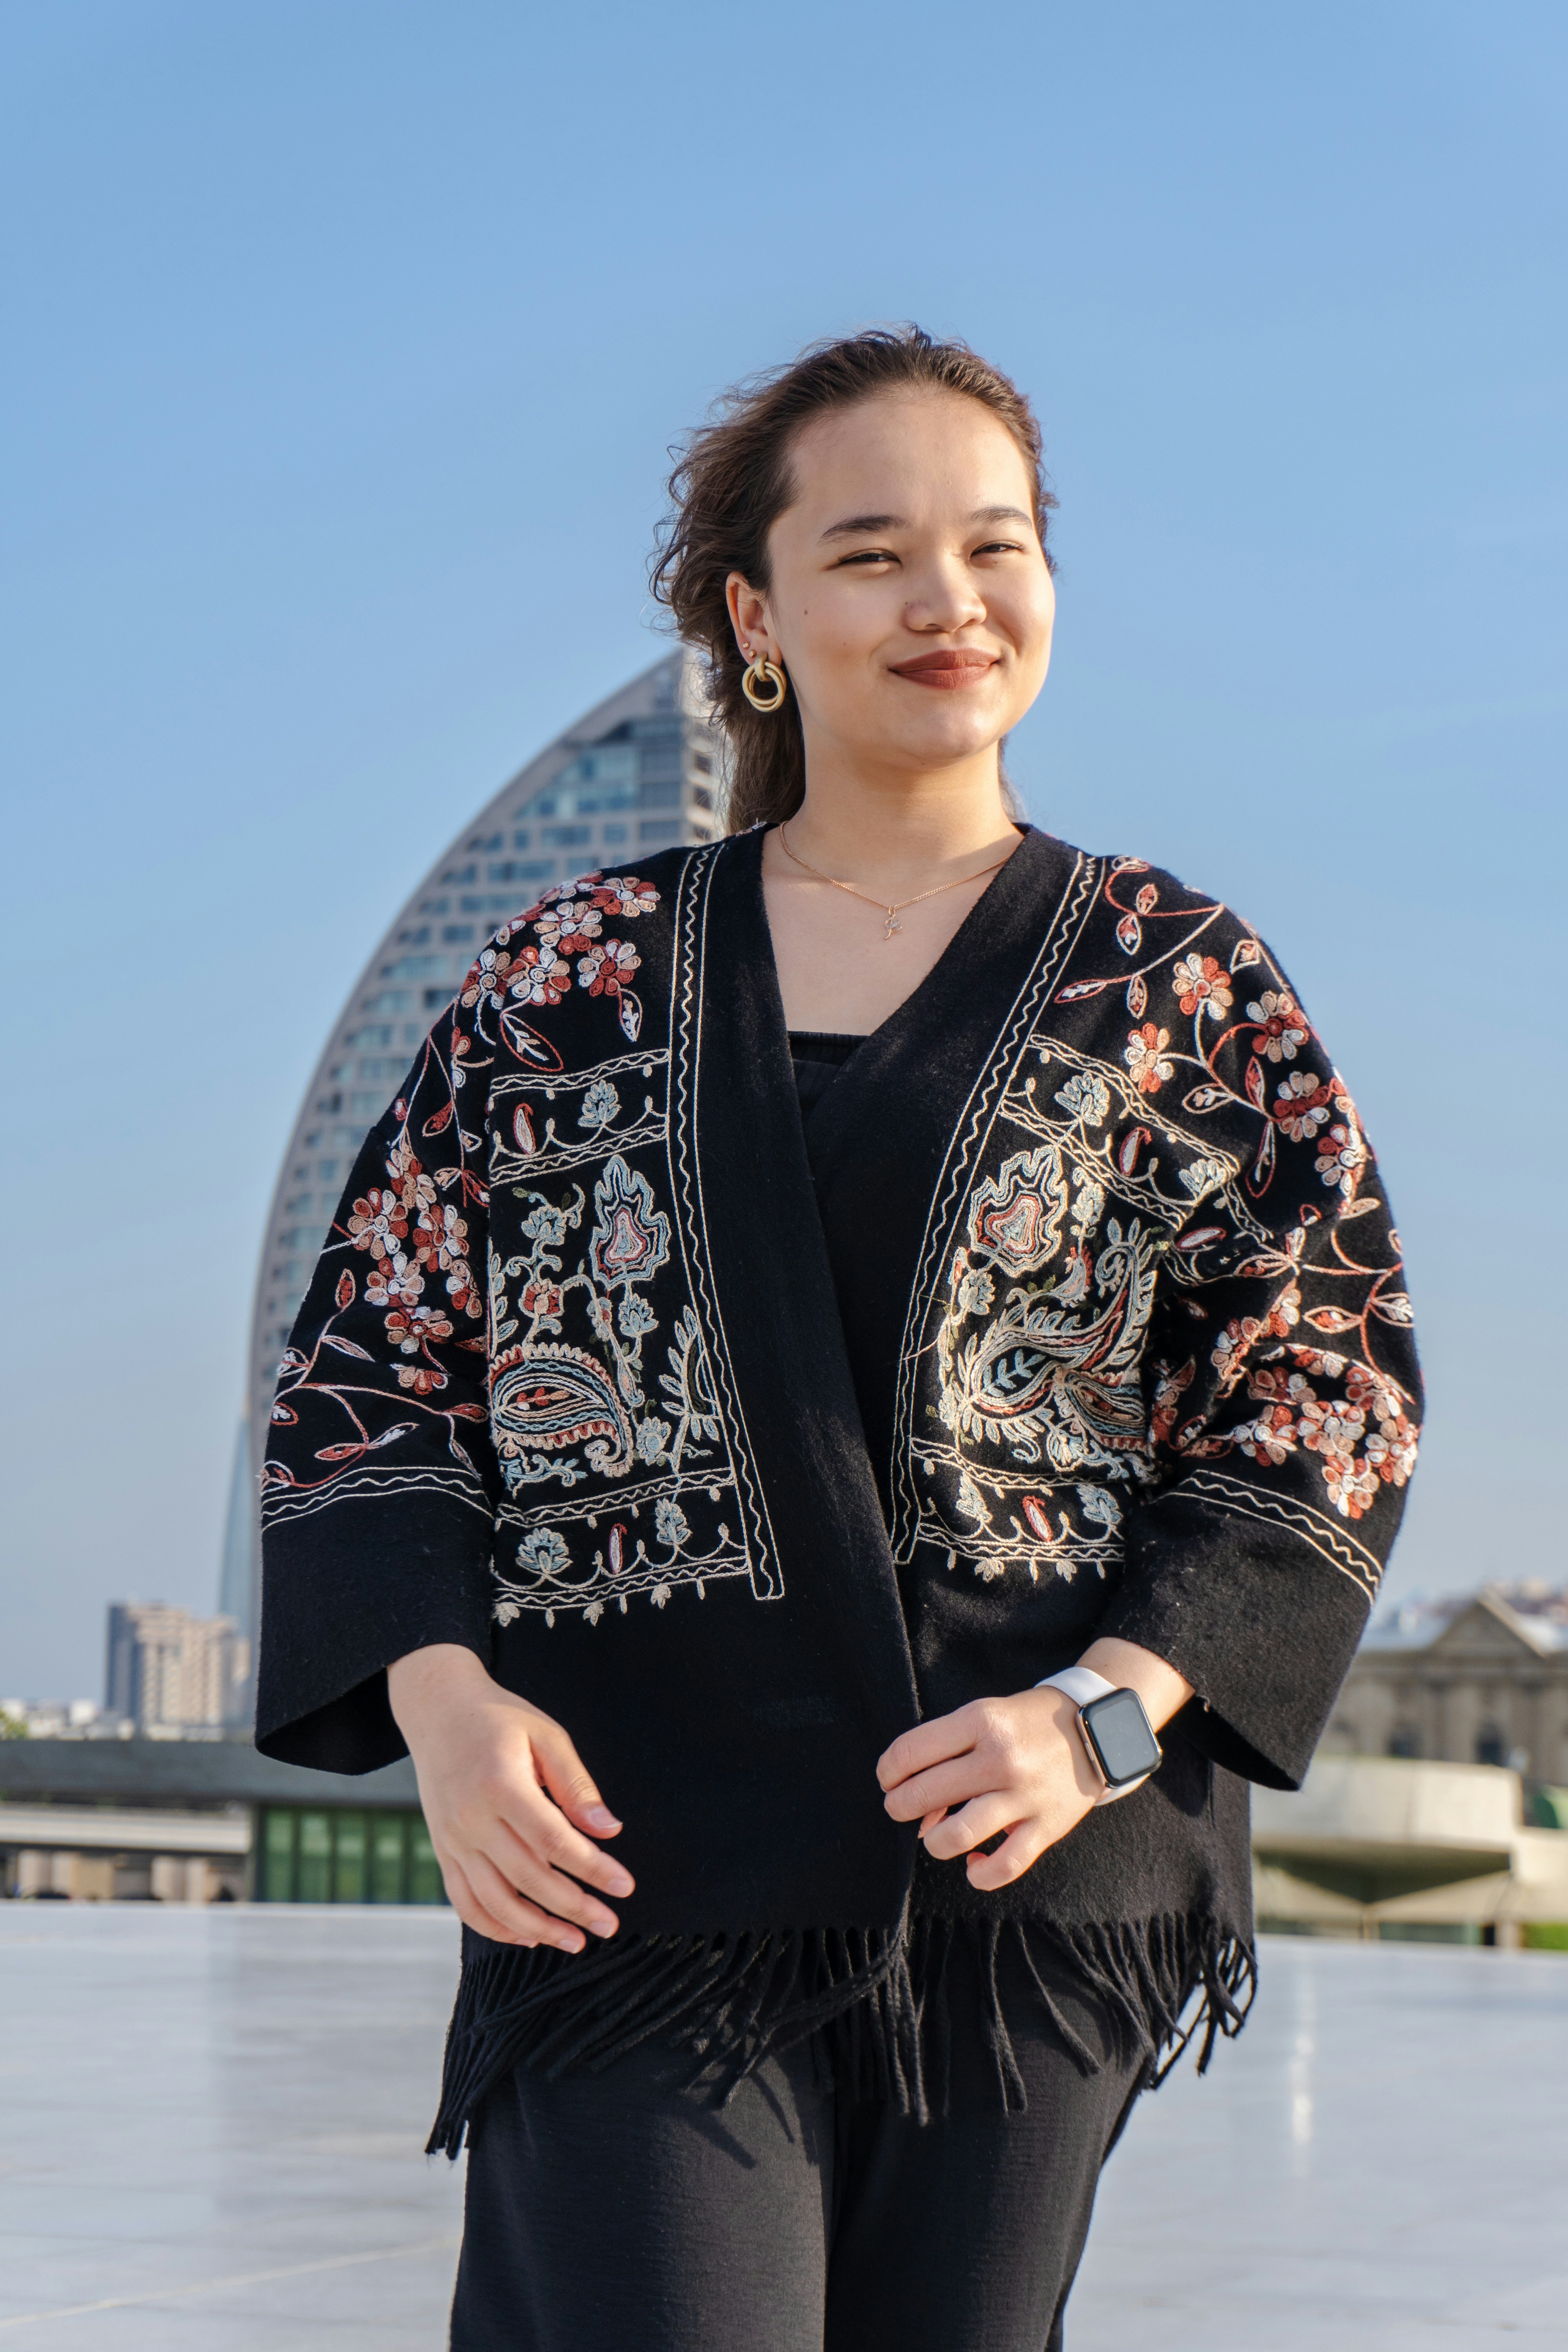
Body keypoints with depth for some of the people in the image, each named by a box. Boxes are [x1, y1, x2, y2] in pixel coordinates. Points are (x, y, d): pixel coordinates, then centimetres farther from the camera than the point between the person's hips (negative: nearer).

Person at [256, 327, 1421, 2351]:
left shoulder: (1174, 984, 8)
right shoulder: (579, 974, 9)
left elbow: (1339, 1392, 3)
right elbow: (367, 1364, 9)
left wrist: (1107, 1706, -11)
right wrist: (442, 1692, -9)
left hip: (1030, 1866, 1)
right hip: (629, 1862, 0)